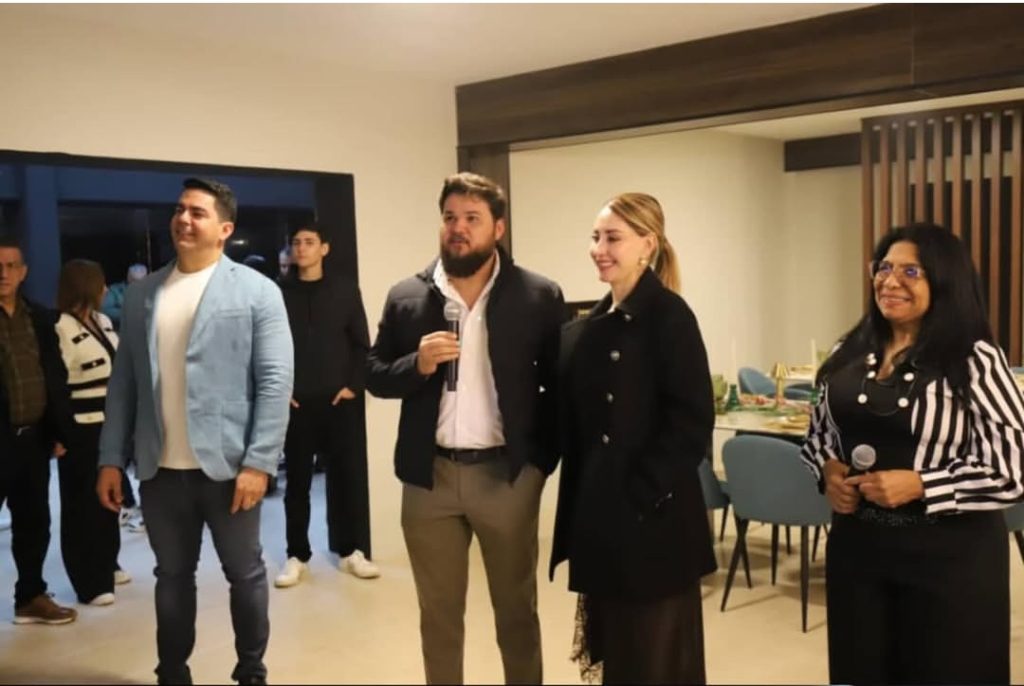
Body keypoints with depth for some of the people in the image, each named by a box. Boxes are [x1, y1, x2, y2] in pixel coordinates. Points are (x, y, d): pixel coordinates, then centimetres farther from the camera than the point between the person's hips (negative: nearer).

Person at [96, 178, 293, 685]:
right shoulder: (141, 295, 8)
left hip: (227, 464, -3)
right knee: (172, 575, 16)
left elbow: (275, 382, -9)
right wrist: (111, 458, 3)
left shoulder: (256, 291, -4)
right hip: (159, 468, 3)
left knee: (245, 574, 10)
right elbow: (123, 382, 8)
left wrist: (259, 462, -15)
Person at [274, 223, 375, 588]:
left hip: (338, 401, 0)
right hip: (294, 404, 0)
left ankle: (351, 551, 16)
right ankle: (297, 555, 17)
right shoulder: (279, 293, 3)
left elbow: (361, 344, 4)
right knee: (297, 481, 7)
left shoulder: (345, 290, 4)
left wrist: (353, 385, -5)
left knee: (348, 476, 4)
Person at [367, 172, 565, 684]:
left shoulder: (540, 296, -2)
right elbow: (374, 376, 6)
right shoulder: (406, 297, 4)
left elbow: (561, 384, -1)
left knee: (517, 610, 13)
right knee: (438, 613, 15)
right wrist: (417, 364, -13)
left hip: (507, 474, -2)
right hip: (429, 476, 2)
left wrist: (542, 458, -8)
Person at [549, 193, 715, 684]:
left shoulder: (669, 316, -11)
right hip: (597, 516, 7)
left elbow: (692, 423, -16)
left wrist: (642, 494, -18)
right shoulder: (591, 325, 10)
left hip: (652, 520, -7)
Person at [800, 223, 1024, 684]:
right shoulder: (852, 352, 4)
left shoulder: (975, 360, -11)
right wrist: (828, 469, -4)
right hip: (857, 544, 4)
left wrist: (919, 485, -21)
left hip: (948, 555, -4)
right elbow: (819, 430, 16)